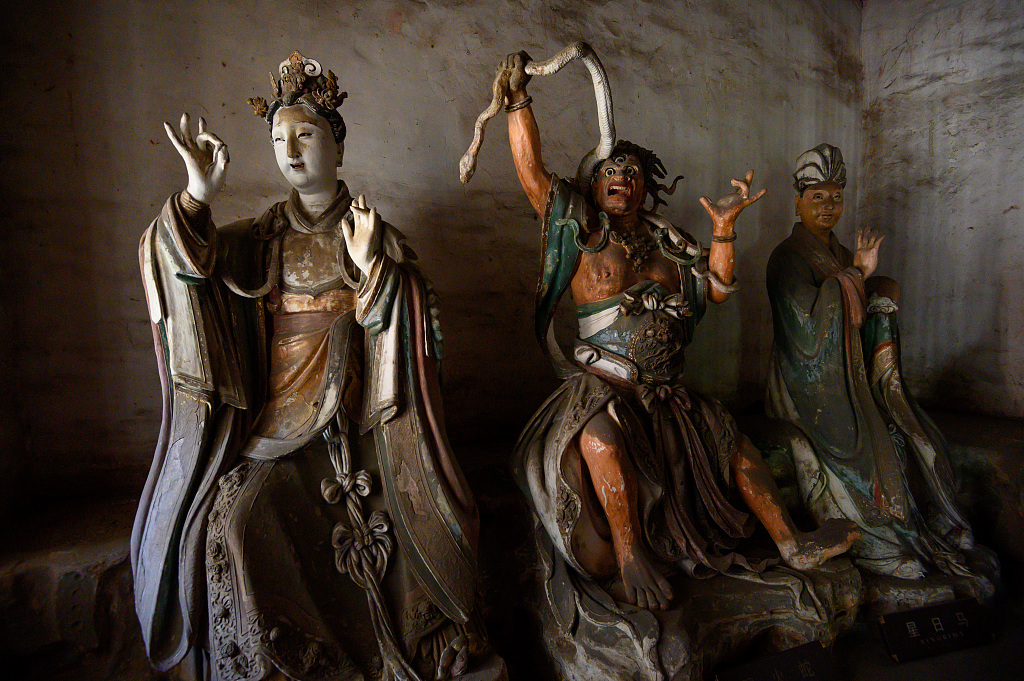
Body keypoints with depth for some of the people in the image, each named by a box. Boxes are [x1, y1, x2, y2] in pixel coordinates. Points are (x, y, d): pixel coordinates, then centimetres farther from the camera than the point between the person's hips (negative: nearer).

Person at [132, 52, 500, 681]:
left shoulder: (372, 233, 7)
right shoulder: (264, 235, 12)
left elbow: (403, 329, 1)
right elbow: (184, 264, -3)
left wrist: (372, 268, -16)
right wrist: (199, 196, -17)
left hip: (357, 412, -1)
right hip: (279, 412, 2)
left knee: (433, 514, -16)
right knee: (237, 519, -20)